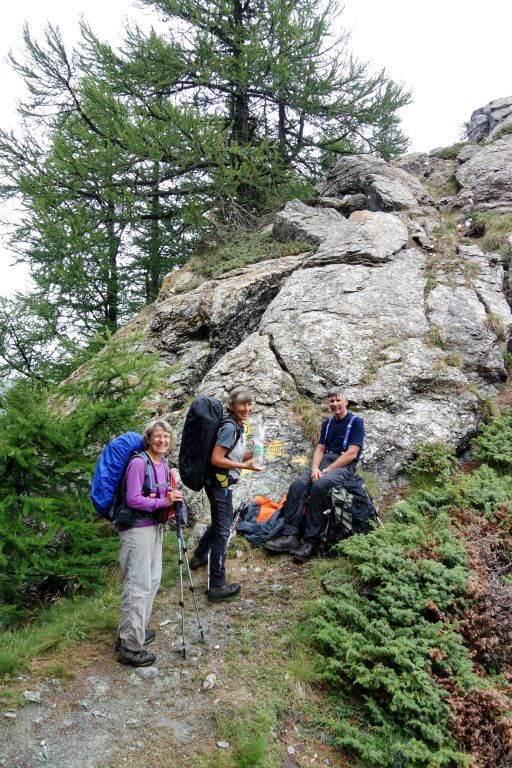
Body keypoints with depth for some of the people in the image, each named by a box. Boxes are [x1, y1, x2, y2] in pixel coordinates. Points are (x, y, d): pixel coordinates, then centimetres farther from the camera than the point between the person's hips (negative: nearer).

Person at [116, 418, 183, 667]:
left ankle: (135, 630, 33)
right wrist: (163, 502, -20)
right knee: (138, 585, -6)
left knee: (152, 580, 17)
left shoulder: (164, 463, 8)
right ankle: (130, 647, 4)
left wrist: (172, 500, -2)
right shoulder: (138, 462, -17)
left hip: (155, 526, 9)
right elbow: (133, 499, -21)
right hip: (137, 528, -9)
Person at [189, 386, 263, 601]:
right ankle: (217, 585, 3)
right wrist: (245, 466, -21)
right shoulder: (229, 426, -20)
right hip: (219, 484, -10)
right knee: (222, 531, -4)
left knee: (221, 522, 28)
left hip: (221, 483, 10)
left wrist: (254, 452, -1)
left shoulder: (237, 426, 9)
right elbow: (217, 459, -25)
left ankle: (199, 556, 47)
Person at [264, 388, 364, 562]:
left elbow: (352, 454, -10)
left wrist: (327, 470, -15)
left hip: (344, 466, -6)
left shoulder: (356, 422, -1)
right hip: (324, 463, 6)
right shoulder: (327, 423, 19)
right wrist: (315, 468, -9)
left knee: (319, 486, -35)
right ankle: (289, 536, -26)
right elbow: (320, 449, 13)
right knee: (297, 485, -22)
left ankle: (311, 542, -29)